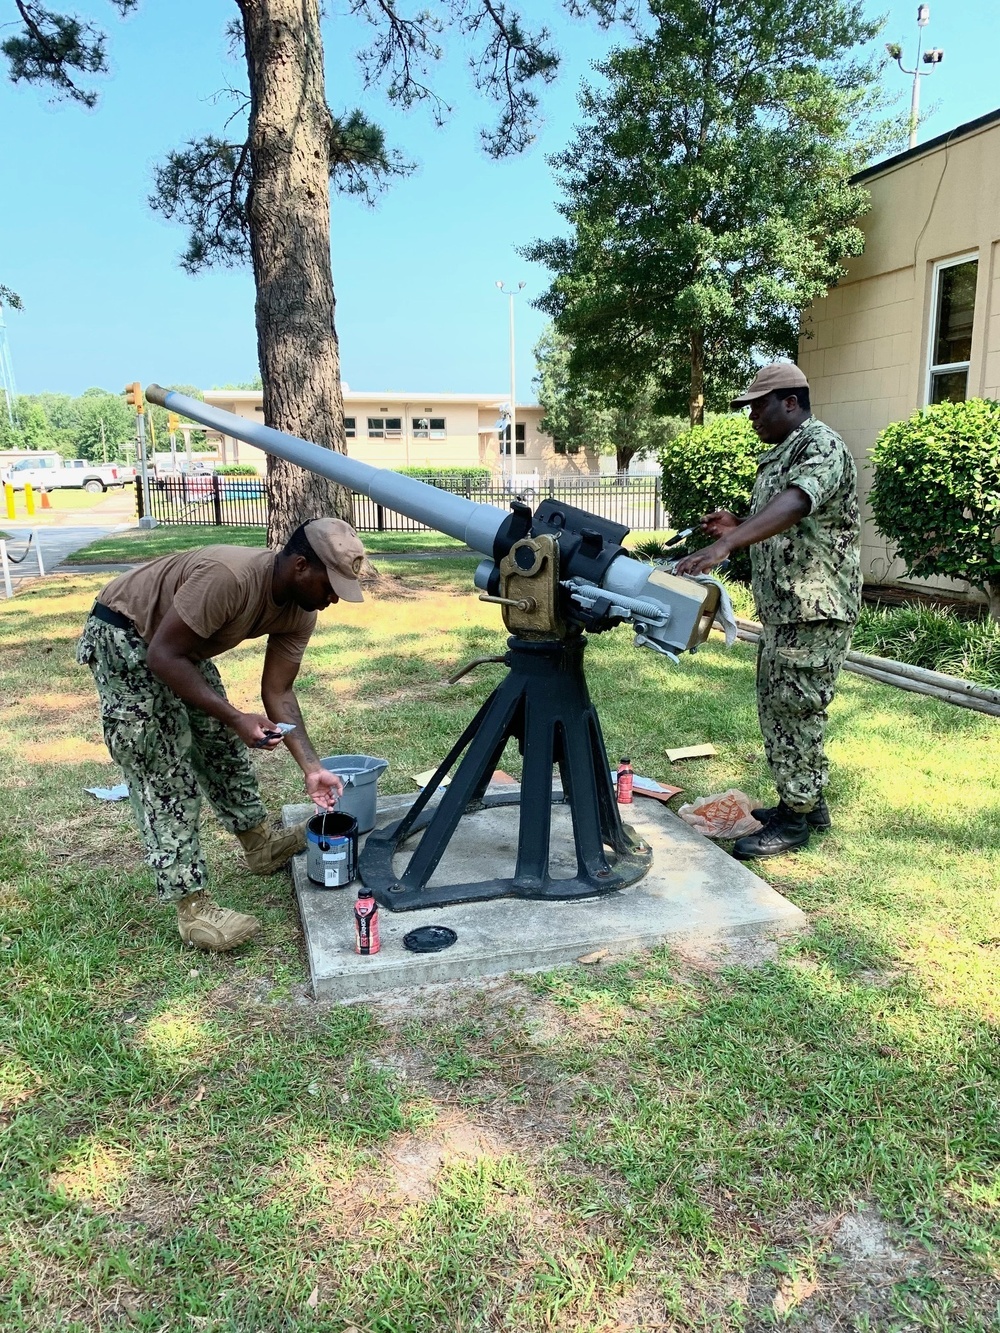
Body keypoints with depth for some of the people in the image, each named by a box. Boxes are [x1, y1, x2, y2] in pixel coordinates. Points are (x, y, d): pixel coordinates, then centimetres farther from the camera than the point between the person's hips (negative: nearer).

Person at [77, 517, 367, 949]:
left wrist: (311, 767, -13)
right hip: (125, 639, -8)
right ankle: (192, 907, -3)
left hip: (182, 645, 8)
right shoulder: (227, 576, -37)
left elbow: (277, 692, -6)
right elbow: (162, 656, -32)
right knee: (165, 776, -9)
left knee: (222, 743, 16)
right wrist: (235, 717, -35)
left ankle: (260, 844, 34)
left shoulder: (299, 611, -11)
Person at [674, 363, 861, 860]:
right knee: (778, 707, 15)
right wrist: (736, 528, 6)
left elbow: (792, 508, -34)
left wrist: (723, 546, -46)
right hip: (781, 609, 10)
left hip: (815, 609, -10)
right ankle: (806, 802, 29)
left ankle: (794, 821, 8)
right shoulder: (778, 455, 17)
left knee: (795, 711, -4)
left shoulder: (821, 447, -14)